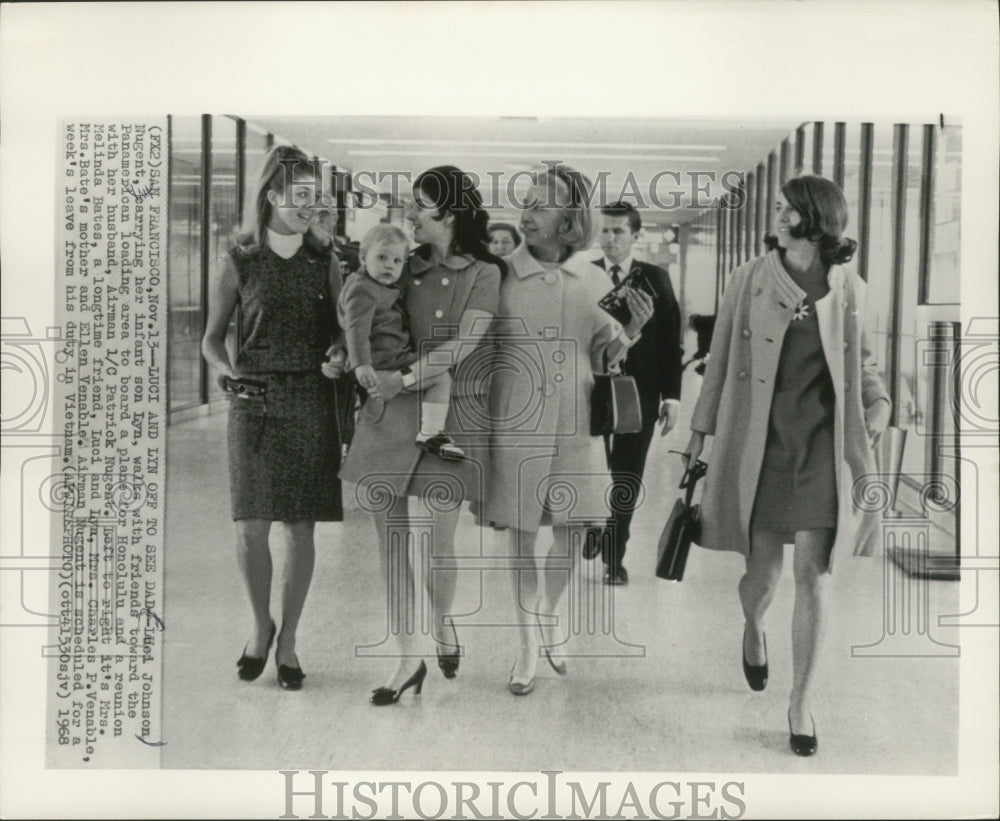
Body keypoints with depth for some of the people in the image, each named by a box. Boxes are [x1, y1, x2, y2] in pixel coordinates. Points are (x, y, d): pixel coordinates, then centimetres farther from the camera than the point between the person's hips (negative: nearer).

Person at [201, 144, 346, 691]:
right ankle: (261, 625, 20)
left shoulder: (323, 260, 8)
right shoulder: (239, 262, 4)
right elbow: (211, 340, 9)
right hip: (254, 404, -1)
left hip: (312, 403, 1)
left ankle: (287, 642, 16)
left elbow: (340, 331, 12)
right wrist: (229, 372, -9)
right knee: (251, 526, -6)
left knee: (300, 528, 2)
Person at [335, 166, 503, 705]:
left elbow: (462, 344, -11)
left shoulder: (483, 274, -2)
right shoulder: (407, 267, 12)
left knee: (438, 541, -1)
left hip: (450, 412, -4)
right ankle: (407, 660, 14)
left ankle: (442, 625, 31)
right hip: (389, 412, 4)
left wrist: (405, 378, -16)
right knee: (391, 541, 3)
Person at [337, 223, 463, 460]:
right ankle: (431, 433, -17)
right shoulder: (362, 291, -18)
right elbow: (356, 329, -29)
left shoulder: (382, 288, 16)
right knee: (441, 377, -14)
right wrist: (361, 364, -37)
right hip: (384, 365, -12)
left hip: (396, 356, 12)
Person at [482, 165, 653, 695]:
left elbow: (604, 358, 9)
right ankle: (529, 645, 21)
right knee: (522, 536, 5)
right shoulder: (501, 276, -5)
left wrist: (631, 329, -8)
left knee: (571, 532, 9)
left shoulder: (595, 281, 4)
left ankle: (547, 618, 37)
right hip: (516, 425, -2)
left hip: (576, 425, 2)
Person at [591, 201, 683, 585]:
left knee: (626, 481, 7)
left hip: (639, 393, 1)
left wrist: (671, 395, -3)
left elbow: (670, 339, 2)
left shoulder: (655, 279, 4)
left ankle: (614, 557, 19)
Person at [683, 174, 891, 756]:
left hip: (823, 443, 0)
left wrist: (879, 408, 2)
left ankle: (803, 702, 11)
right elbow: (721, 358, 7)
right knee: (763, 572, 4)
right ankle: (754, 628, 42)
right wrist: (701, 429, 9)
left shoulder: (849, 289, 3)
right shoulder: (750, 280, 1)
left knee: (814, 573, -3)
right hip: (760, 439, 0)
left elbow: (863, 363, 17)